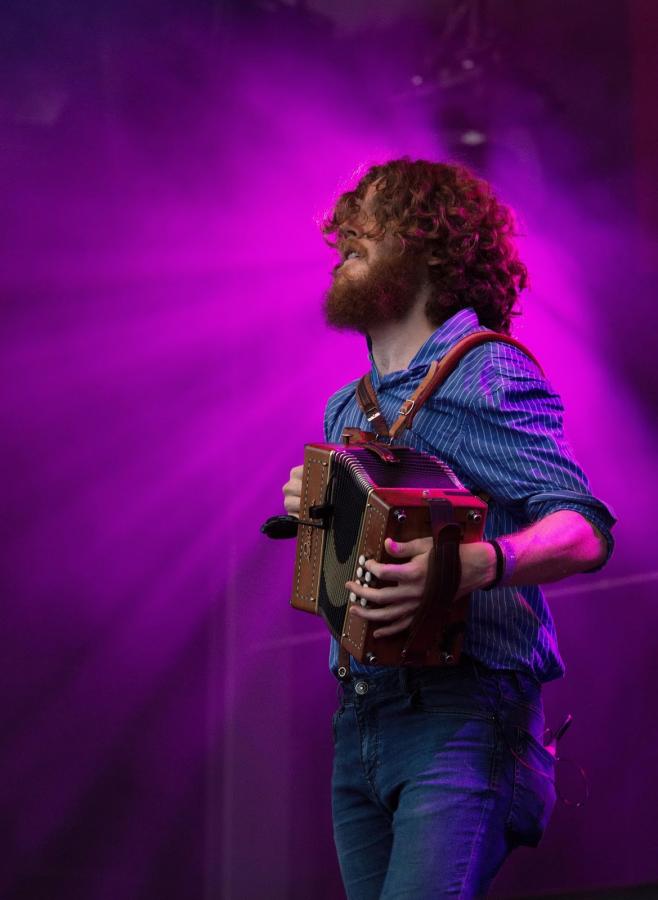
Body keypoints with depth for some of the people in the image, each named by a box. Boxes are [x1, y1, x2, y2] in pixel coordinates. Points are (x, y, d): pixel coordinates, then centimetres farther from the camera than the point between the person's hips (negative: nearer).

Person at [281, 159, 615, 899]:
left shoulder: (483, 375, -7)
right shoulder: (346, 407, 19)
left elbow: (585, 529, -17)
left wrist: (473, 565, -35)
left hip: (460, 720, -8)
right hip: (360, 722, 8)